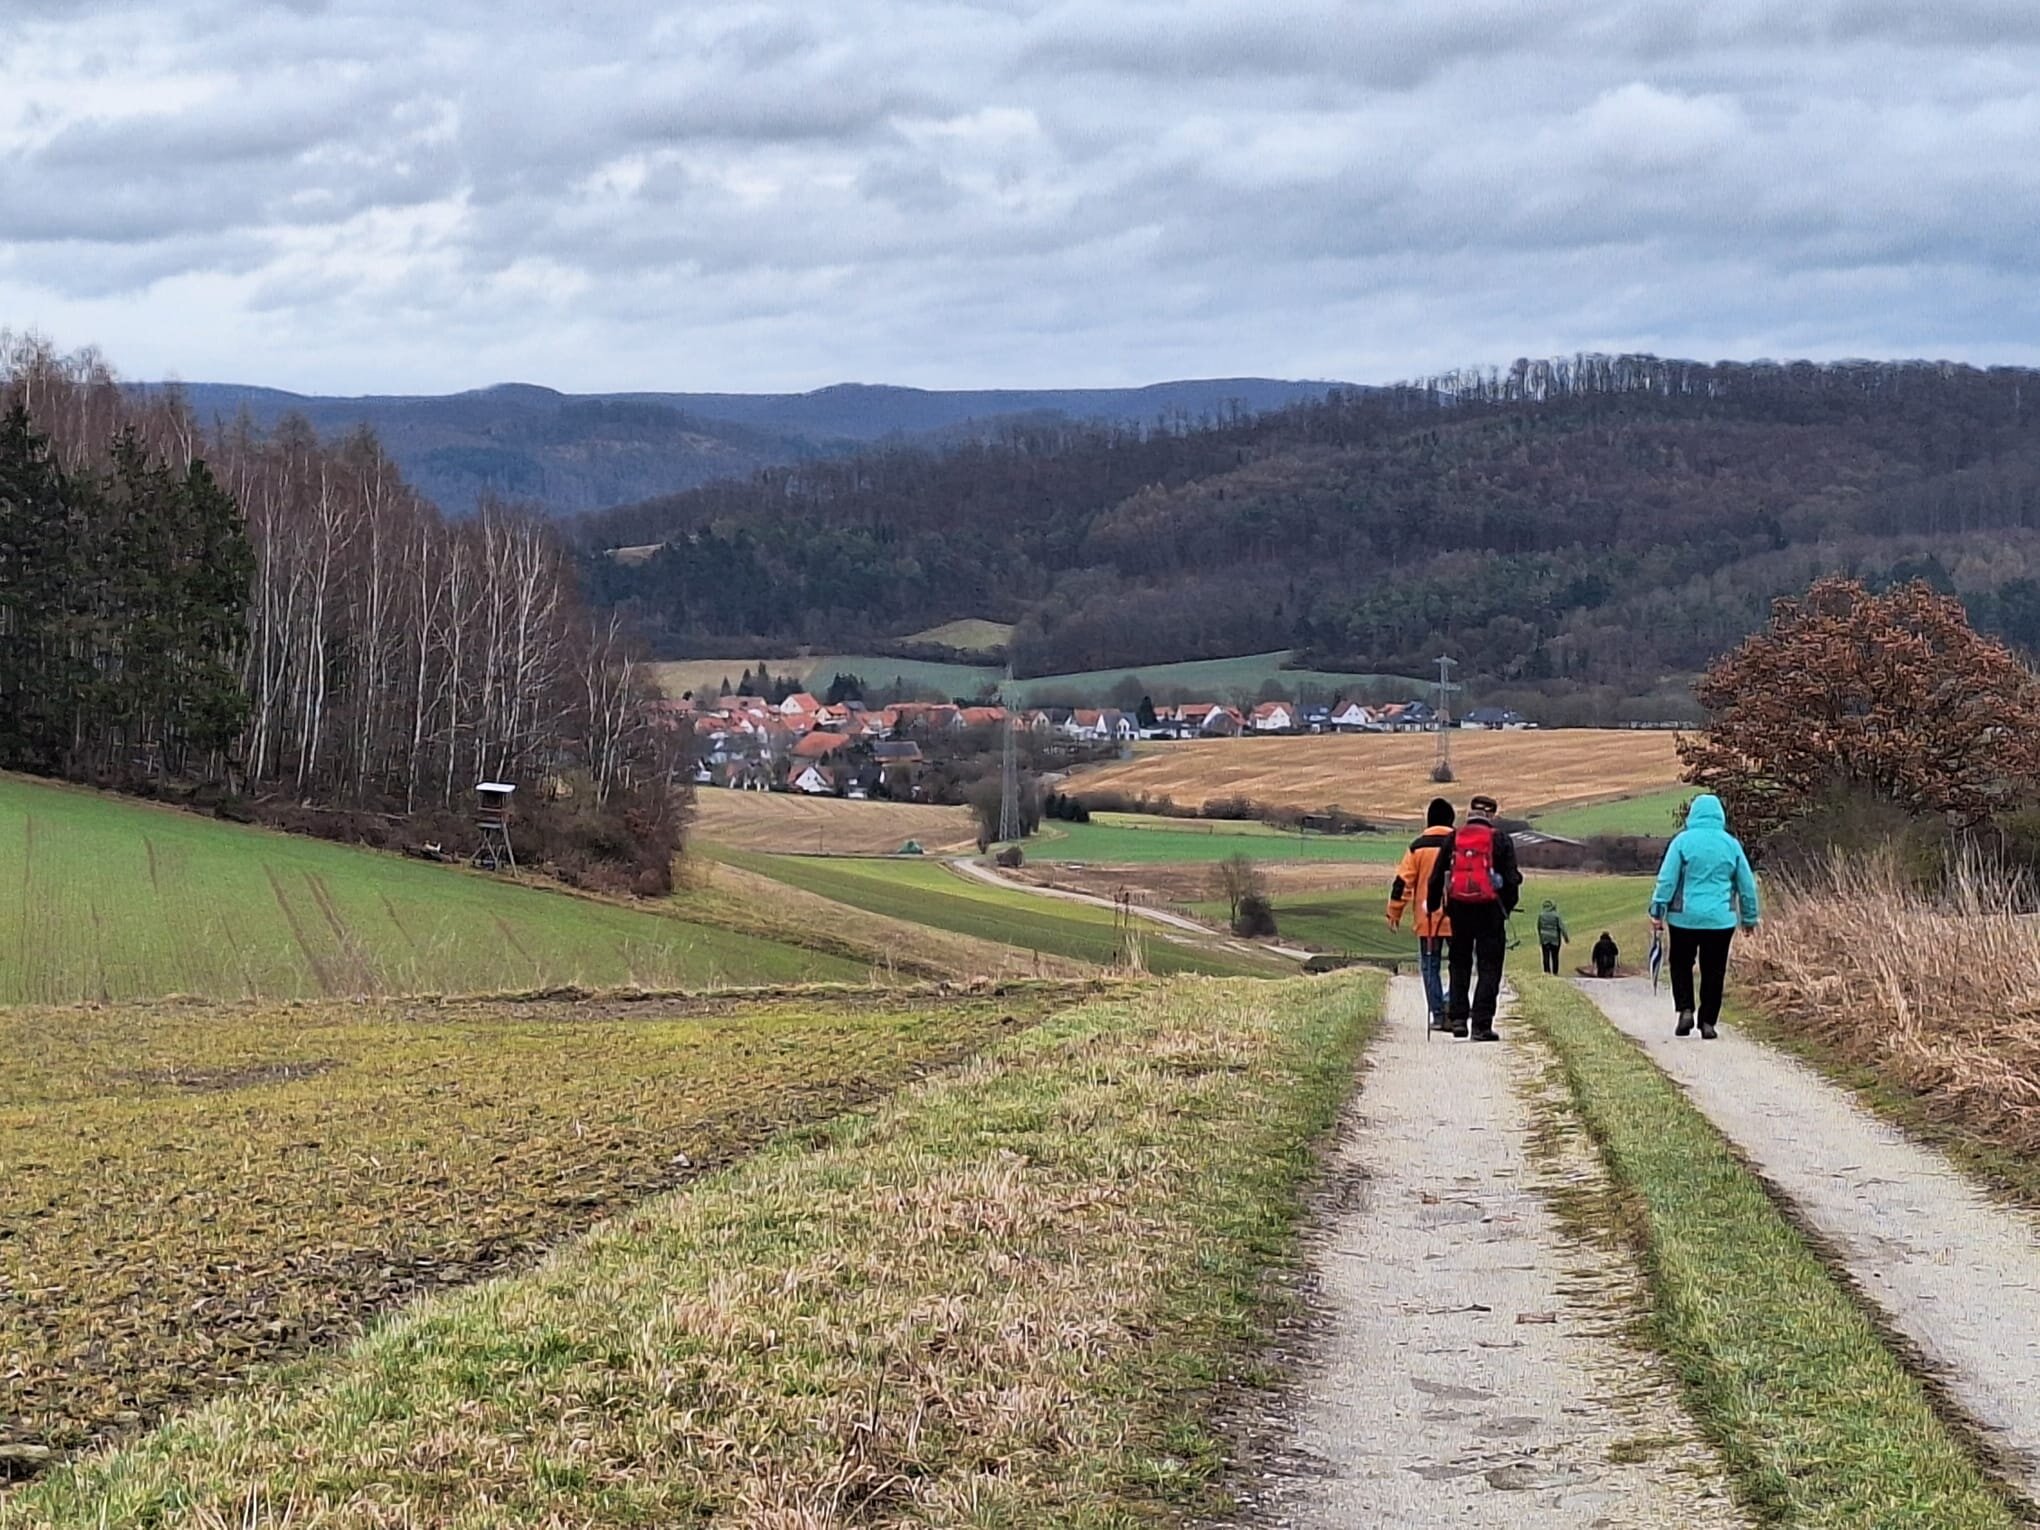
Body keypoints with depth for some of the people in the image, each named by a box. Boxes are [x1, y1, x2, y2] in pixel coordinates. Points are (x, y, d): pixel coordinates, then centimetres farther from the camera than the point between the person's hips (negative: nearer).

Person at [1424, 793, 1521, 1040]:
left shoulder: (1453, 839, 7)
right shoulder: (1500, 840, 0)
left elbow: (1436, 877, 7)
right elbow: (1511, 879, -1)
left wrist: (1432, 906, 16)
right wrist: (1507, 907, 13)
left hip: (1458, 909, 3)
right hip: (1490, 909, -3)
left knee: (1460, 965, 16)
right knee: (1489, 968, 1)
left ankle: (1458, 1017, 10)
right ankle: (1481, 1024, -6)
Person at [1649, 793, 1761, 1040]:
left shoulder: (1683, 841, -5)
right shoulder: (1731, 844, 3)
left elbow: (1667, 879, -8)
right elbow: (1747, 884, 9)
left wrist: (1658, 910, -2)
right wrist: (1749, 917, 19)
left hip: (1685, 918, -2)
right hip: (1721, 919, 2)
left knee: (1681, 964, 14)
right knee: (1713, 971, 8)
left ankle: (1685, 1009, -3)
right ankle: (1708, 1022, 6)